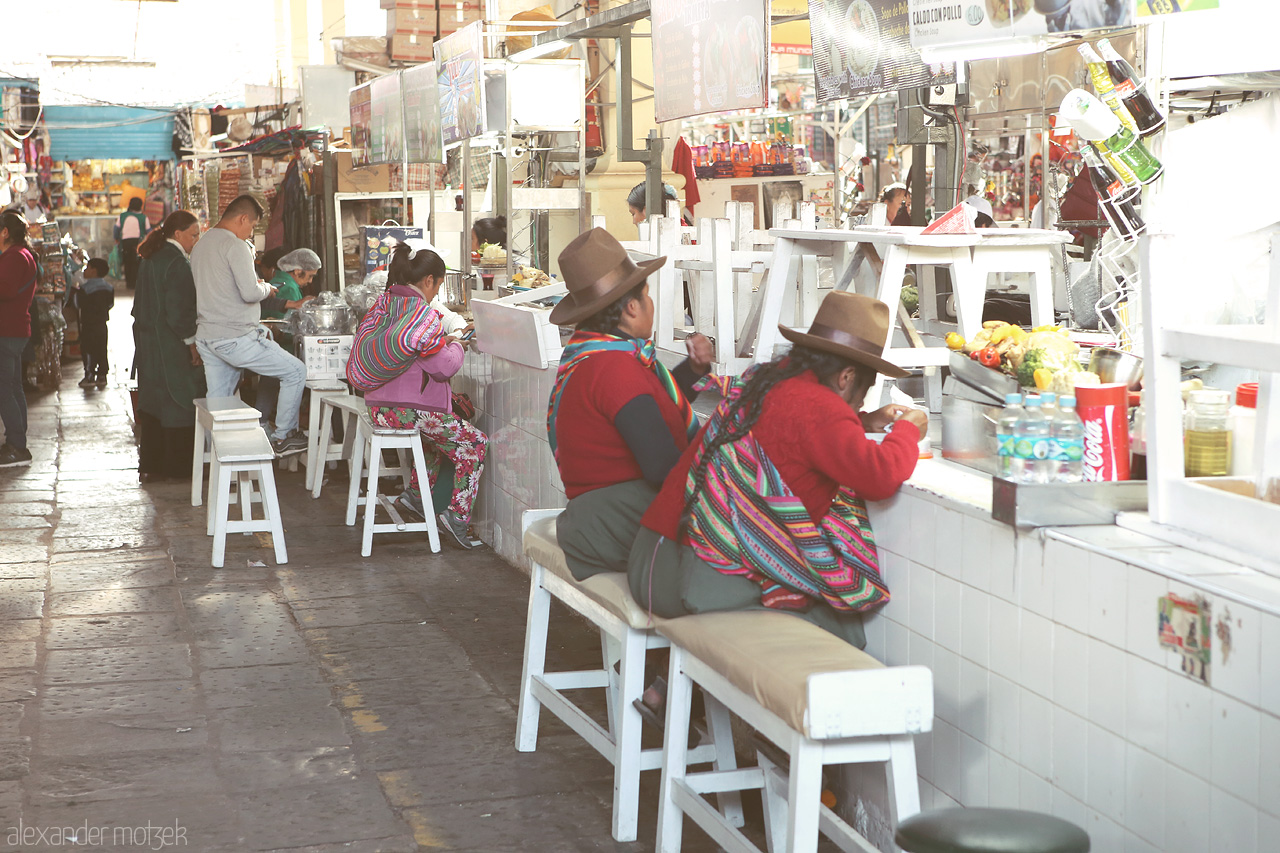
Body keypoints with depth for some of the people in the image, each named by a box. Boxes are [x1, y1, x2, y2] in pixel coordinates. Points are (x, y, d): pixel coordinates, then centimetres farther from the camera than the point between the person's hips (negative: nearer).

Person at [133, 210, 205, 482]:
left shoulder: (149, 260, 12)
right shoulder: (176, 263, -16)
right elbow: (178, 310, -20)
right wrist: (191, 342, -12)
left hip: (147, 342, 9)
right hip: (170, 346, -9)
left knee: (152, 404, 12)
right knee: (177, 404, 0)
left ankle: (150, 465, 15)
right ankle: (176, 467, 5)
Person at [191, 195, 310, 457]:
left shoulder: (200, 246, 15)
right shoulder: (235, 246, -14)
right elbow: (250, 292, -23)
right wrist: (266, 288, 0)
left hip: (206, 337, 9)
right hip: (236, 337, -9)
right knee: (296, 372, 4)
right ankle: (282, 437, 8)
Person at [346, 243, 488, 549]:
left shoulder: (383, 303, 11)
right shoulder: (424, 313, -15)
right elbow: (444, 367, -15)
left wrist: (439, 341, 20)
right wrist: (455, 347, 7)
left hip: (379, 406, 9)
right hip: (410, 409, -9)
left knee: (448, 433, 32)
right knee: (474, 443, 2)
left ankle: (415, 493, 28)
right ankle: (457, 514, -6)